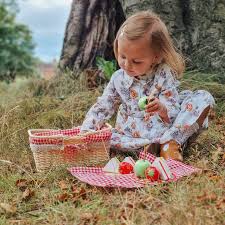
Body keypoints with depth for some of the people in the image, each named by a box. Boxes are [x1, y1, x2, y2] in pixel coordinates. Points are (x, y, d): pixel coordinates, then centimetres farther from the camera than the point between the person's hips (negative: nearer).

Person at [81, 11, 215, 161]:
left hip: (167, 129, -2)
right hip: (132, 135, 2)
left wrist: (163, 109, -39)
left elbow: (174, 115, -15)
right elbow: (102, 108, 3)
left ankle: (171, 142, -24)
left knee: (203, 98, -17)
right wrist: (86, 131, -12)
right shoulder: (118, 79, -4)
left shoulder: (164, 76, -13)